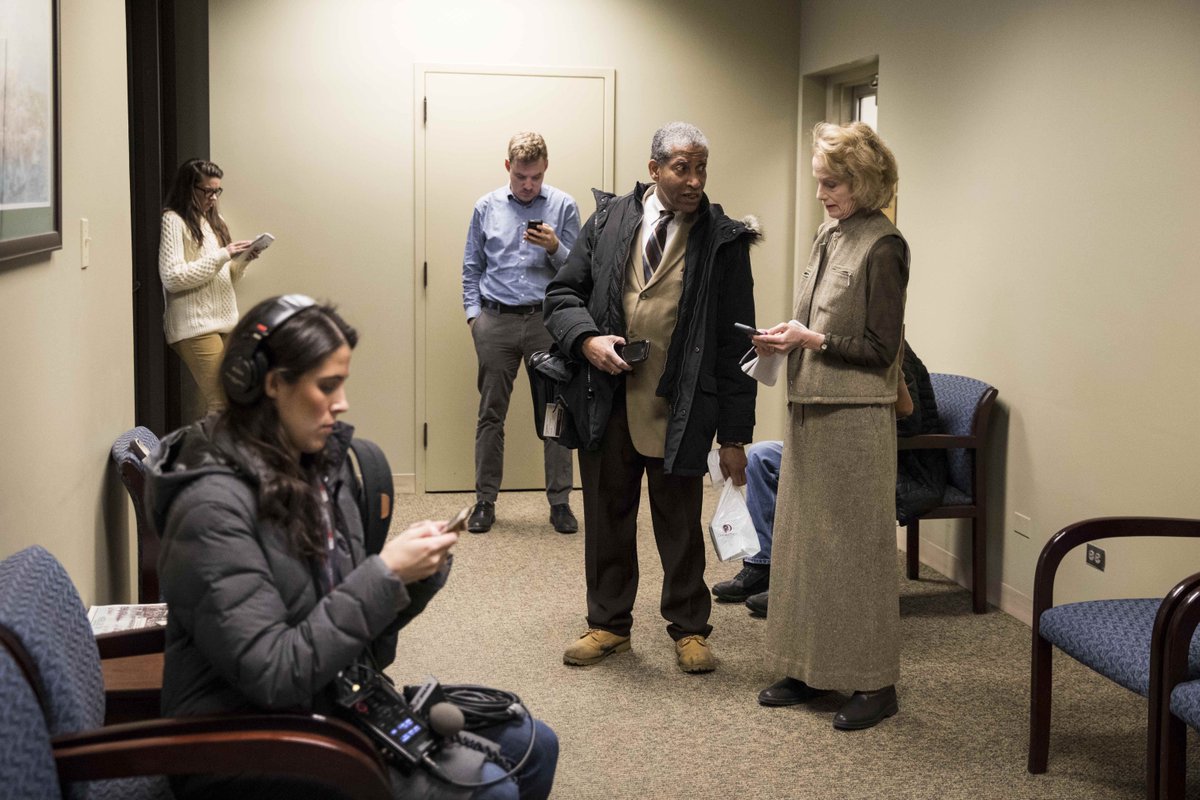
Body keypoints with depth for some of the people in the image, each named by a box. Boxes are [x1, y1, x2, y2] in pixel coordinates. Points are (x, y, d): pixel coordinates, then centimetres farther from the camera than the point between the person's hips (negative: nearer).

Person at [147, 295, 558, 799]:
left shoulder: (324, 465, 3)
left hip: (337, 705, 8)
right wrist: (384, 576, -23)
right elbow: (273, 676, -24)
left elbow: (351, 621, 10)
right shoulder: (213, 506, -20)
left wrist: (414, 573, -10)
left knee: (533, 747, 4)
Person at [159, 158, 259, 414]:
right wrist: (222, 255, -14)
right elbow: (171, 278, -15)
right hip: (195, 327, -7)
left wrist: (242, 261, 2)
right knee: (220, 405, -14)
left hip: (225, 321, 7)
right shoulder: (173, 221, -5)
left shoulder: (214, 220, 19)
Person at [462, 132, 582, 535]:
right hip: (496, 321, 1)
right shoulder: (487, 207, 9)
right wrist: (473, 311, 4)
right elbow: (472, 267, 14)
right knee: (490, 414, 5)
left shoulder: (563, 206, 3)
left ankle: (560, 501, 9)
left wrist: (553, 247, -15)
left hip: (547, 320, -1)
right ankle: (485, 500, 14)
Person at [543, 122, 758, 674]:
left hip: (679, 410, -2)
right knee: (607, 516, 13)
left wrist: (734, 435, -5)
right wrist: (587, 339, -11)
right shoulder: (608, 220, 3)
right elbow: (562, 293, 11)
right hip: (606, 401, 2)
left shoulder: (724, 241, -3)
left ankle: (689, 629, 25)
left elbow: (735, 344, -3)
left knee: (679, 524, 9)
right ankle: (608, 623, 29)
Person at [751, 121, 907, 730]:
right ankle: (808, 669, 23)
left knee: (857, 545, -1)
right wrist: (786, 339, 2)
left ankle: (875, 682, 9)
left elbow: (881, 349, -13)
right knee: (804, 540, 12)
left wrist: (812, 340, -18)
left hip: (856, 418, -8)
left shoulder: (883, 247, -11)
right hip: (810, 411, 8)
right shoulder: (828, 236, 12)